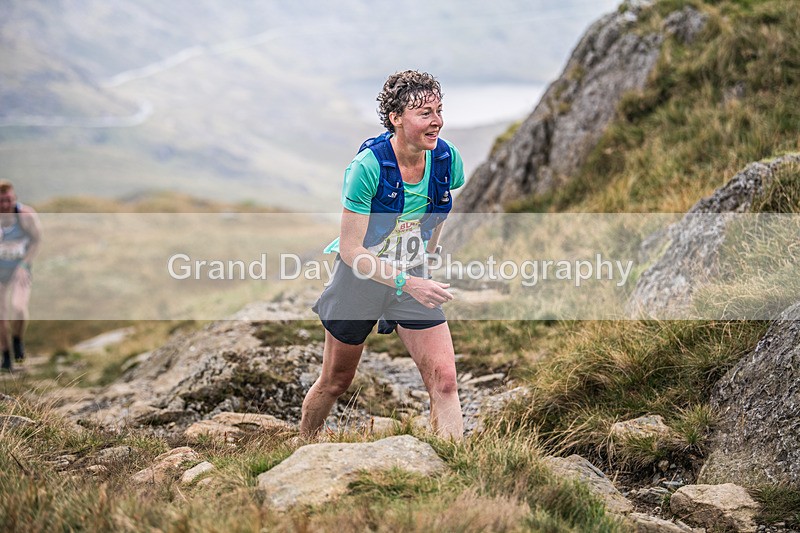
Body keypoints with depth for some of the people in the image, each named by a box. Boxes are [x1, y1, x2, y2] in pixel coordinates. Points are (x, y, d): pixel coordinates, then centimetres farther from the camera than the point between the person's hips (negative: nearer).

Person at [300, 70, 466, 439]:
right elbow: (350, 249, -23)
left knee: (444, 380, -13)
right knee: (335, 382, 14)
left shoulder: (447, 159, -12)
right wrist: (405, 282, -31)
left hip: (414, 278, 3)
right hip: (360, 279, -3)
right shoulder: (367, 166, -26)